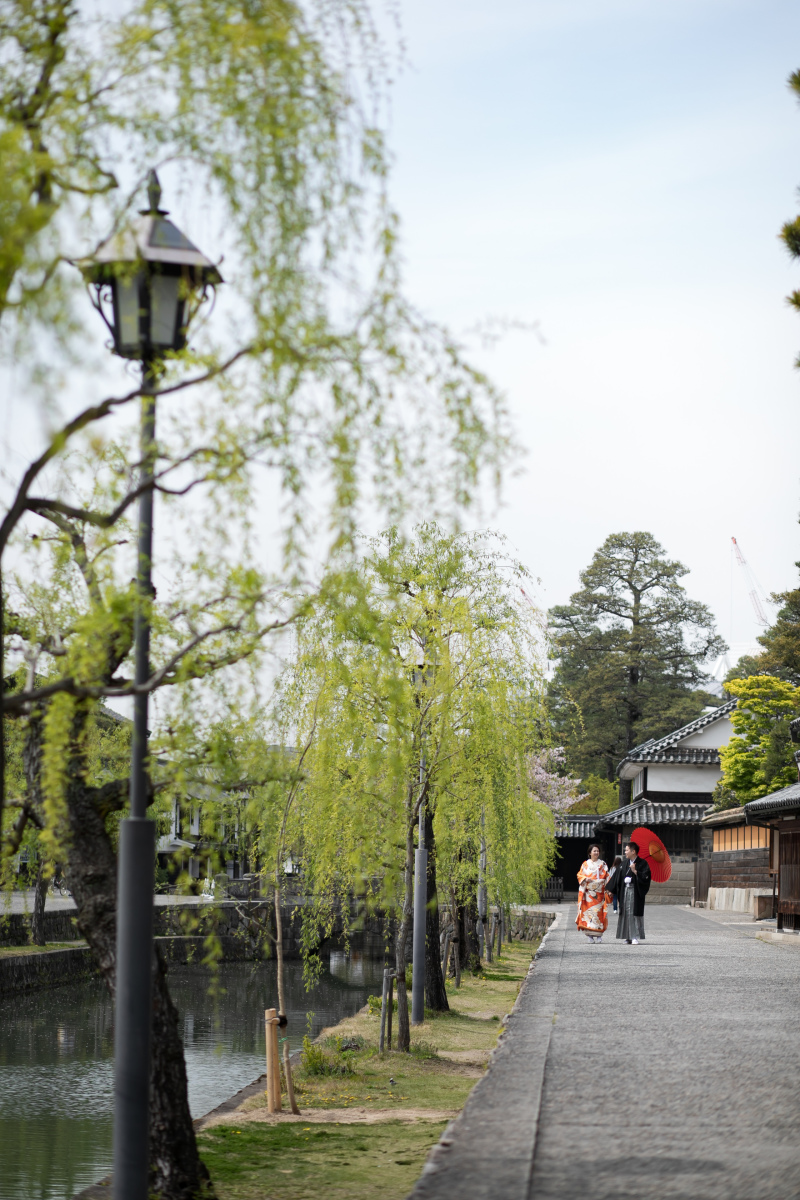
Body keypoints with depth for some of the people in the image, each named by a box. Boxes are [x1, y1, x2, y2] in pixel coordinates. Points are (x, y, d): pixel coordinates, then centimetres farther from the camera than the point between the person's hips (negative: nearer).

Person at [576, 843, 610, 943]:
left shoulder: (602, 864, 12)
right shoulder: (585, 864, 11)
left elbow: (607, 877, 8)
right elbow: (579, 875, 9)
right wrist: (586, 879, -11)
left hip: (600, 892, 0)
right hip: (589, 892, 0)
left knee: (598, 912, -5)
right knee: (588, 911, -7)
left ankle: (599, 935, -2)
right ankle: (590, 935, -4)